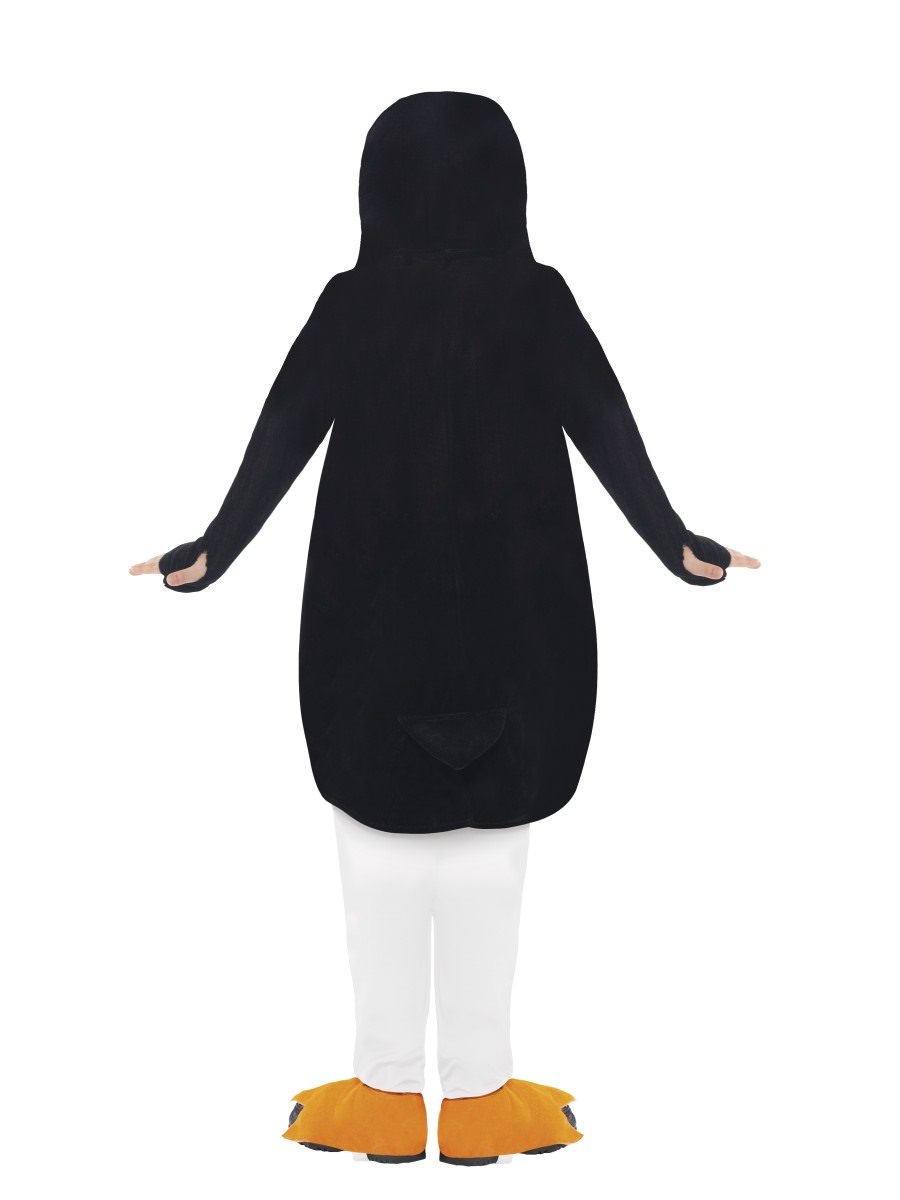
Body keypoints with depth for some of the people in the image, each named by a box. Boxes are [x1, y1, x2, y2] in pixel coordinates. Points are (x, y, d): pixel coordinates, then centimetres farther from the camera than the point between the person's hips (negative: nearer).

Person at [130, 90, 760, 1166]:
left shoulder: (350, 304, -3)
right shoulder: (537, 297, -4)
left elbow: (279, 440, -2)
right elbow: (608, 430, -3)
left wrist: (211, 553, 6)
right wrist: (677, 546, 4)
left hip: (374, 616, 0)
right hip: (514, 619, 0)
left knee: (381, 844, 9)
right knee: (490, 845, 7)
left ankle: (387, 1092, 15)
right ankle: (477, 1091, 14)